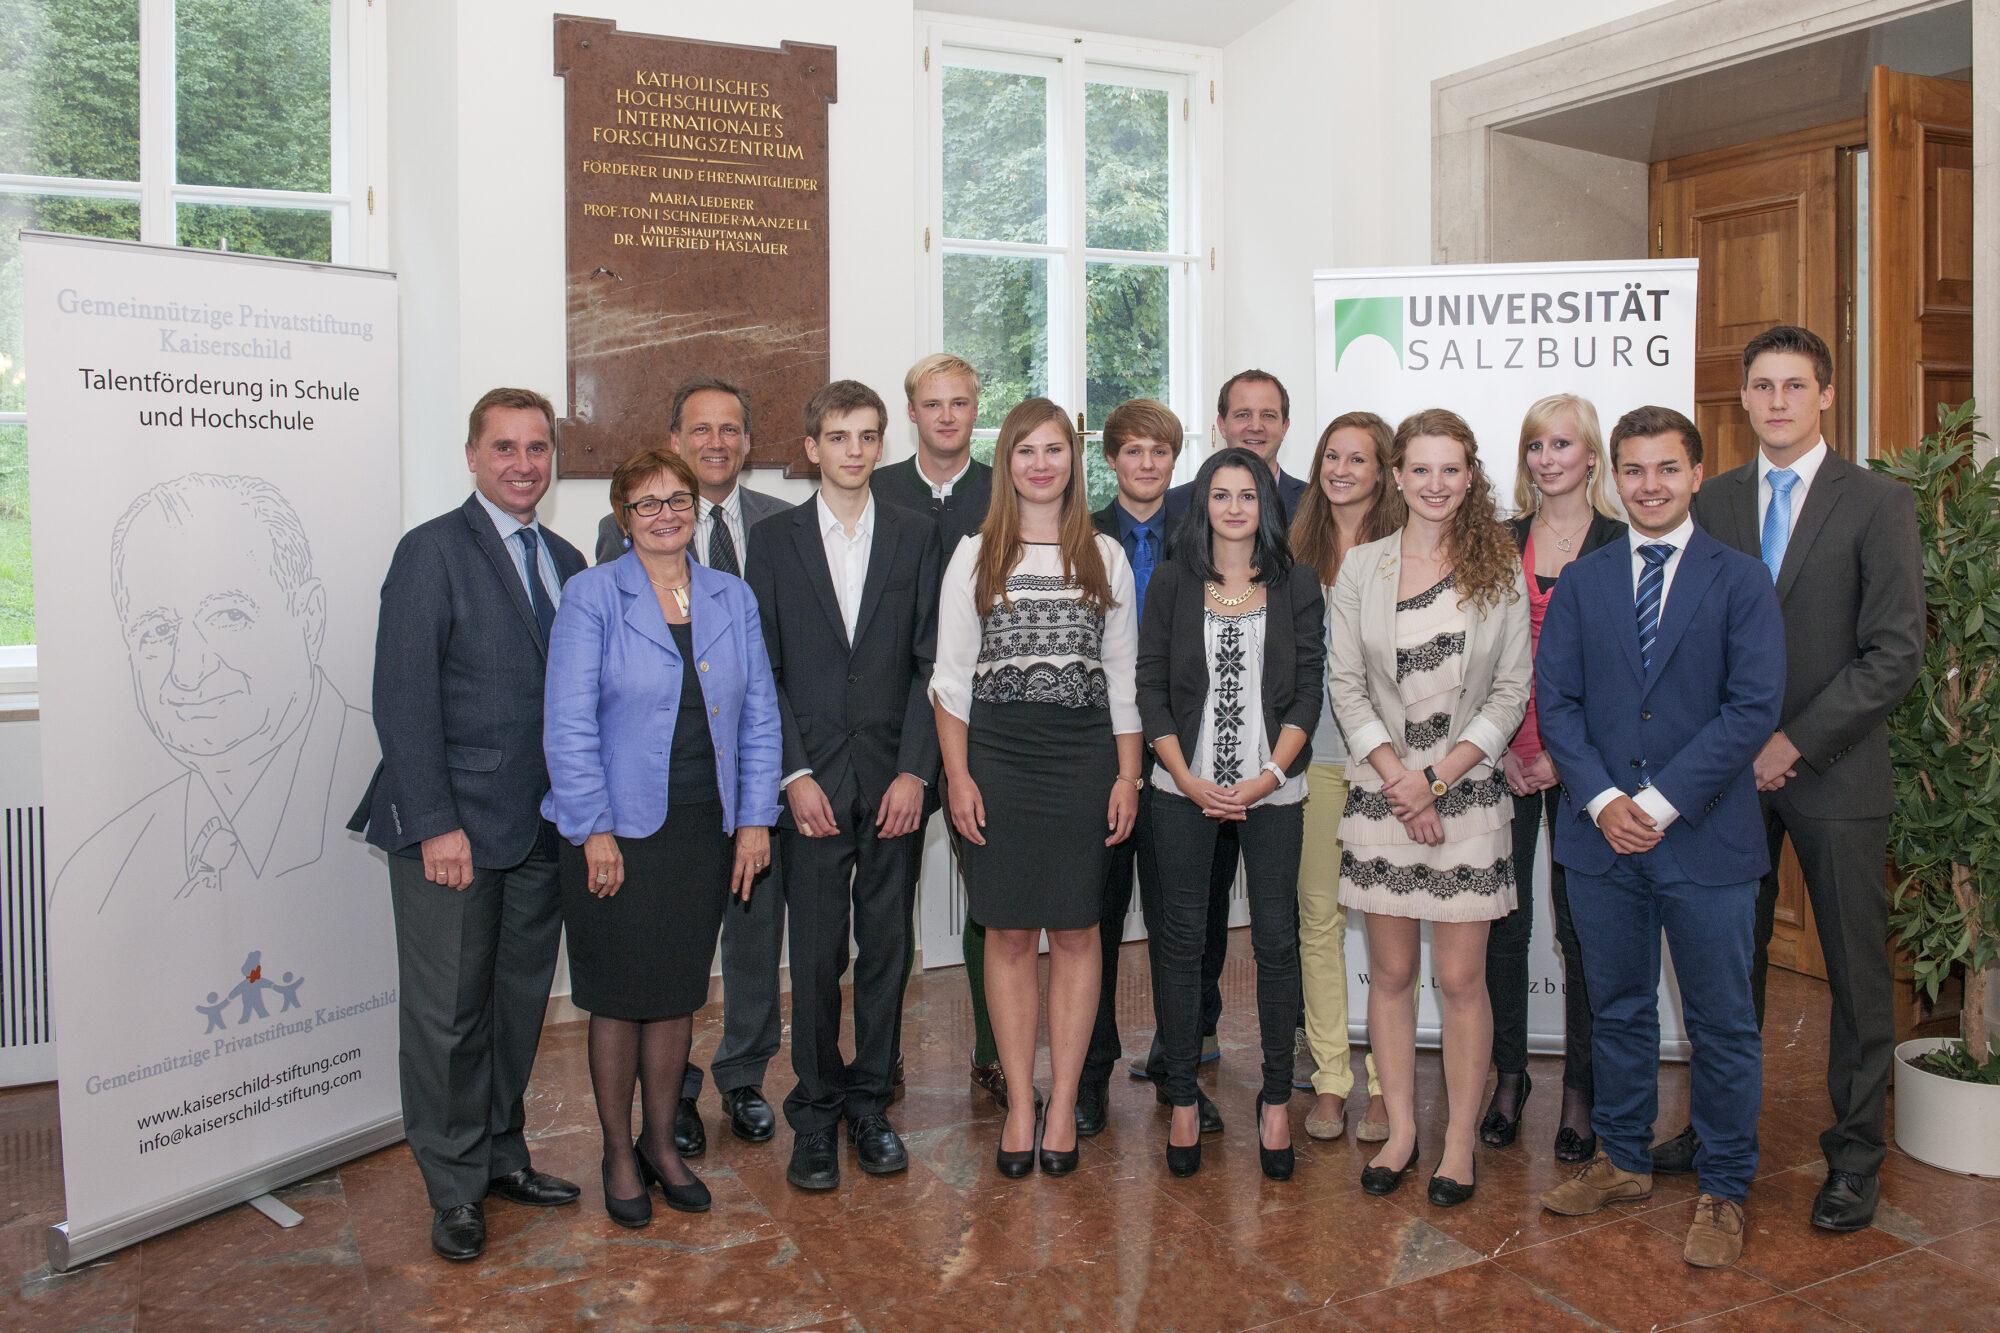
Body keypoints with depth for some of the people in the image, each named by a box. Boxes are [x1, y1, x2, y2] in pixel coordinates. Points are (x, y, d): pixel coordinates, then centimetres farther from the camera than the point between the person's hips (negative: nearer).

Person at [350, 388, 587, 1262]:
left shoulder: (566, 562, 12)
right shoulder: (433, 551, -7)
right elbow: (404, 699, -12)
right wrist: (436, 825, -17)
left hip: (542, 828, 6)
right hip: (453, 828, -6)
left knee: (520, 1003, 15)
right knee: (447, 1014, 4)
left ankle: (500, 1154, 32)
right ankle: (455, 1188, 19)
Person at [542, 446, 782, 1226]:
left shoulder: (733, 598, 8)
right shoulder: (592, 597, -4)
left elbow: (759, 717, 8)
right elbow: (569, 722, -8)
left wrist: (755, 819, 1)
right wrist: (595, 830, -13)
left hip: (706, 830, 4)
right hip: (619, 831, -3)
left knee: (679, 992, 13)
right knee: (621, 997, 6)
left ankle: (661, 1142, 30)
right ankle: (619, 1156, 24)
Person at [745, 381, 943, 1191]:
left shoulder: (916, 538, 7)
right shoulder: (774, 543, 5)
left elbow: (929, 661, 3)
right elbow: (764, 671, 1)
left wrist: (915, 770, -6)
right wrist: (795, 774, -8)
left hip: (894, 779, 1)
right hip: (812, 780, -1)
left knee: (886, 945, 7)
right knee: (815, 952, 2)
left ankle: (871, 1104, 22)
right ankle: (815, 1115, 16)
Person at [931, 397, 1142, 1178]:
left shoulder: (1104, 557, 9)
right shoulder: (975, 556, 6)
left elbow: (1123, 675, 8)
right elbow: (951, 675, 3)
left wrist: (1128, 775, 1)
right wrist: (958, 776, -5)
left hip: (1084, 756, 1)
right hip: (997, 755, -1)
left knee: (1075, 933, 4)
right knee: (1009, 934, 3)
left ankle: (1063, 1106, 14)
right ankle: (1020, 1105, 13)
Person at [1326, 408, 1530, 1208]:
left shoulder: (1500, 571, 2)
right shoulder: (1360, 567, 4)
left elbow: (1512, 693, 0)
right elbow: (1345, 684, 1)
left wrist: (1437, 777, -9)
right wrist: (1399, 778, -10)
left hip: (1467, 793, -1)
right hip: (1379, 791, 1)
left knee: (1461, 978, 3)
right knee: (1390, 973, 9)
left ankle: (1460, 1141, 17)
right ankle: (1400, 1130, 23)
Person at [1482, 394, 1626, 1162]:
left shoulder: (1622, 544, 0)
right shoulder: (1500, 542, 8)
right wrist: (1501, 749, -5)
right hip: (1504, 759, 2)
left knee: (1581, 924, 4)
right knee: (1504, 919, 6)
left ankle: (1580, 1091, 16)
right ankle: (1509, 1076, 21)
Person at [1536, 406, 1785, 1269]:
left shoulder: (1740, 581, -2)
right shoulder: (1581, 583, 7)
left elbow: (1753, 709, -9)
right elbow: (1555, 700, 3)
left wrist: (1660, 801, -14)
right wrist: (1601, 799, -11)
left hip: (1706, 838, -3)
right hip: (1603, 837, 3)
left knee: (1722, 1025, 7)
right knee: (1617, 1010, 15)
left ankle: (1723, 1191, 23)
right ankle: (1622, 1161, 31)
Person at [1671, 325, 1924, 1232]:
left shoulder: (1879, 504, -3)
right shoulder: (1713, 501, 8)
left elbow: (1895, 654, -9)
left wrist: (1797, 741, -14)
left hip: (1833, 774, -3)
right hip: (1731, 771, 3)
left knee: (1856, 968, 7)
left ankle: (1855, 1155, 21)